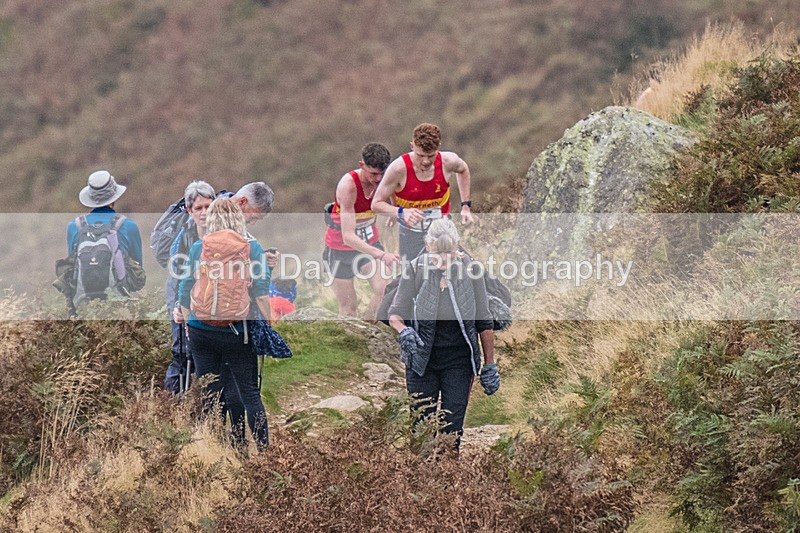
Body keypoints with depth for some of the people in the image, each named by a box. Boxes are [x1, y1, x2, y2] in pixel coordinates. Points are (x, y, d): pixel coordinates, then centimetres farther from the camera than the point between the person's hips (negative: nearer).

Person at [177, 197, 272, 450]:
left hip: (200, 330, 2)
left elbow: (184, 290, 8)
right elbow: (261, 290, -7)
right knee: (249, 392, 3)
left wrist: (187, 325, 19)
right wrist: (269, 325, 0)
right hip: (235, 331, -2)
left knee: (209, 394, 8)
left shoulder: (198, 247, 4)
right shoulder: (252, 247, -1)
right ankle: (264, 447, -2)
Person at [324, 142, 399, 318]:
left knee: (384, 290, -19)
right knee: (348, 306, -1)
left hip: (370, 241, 4)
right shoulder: (348, 185, -29)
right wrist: (381, 254, -46)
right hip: (341, 245, -4)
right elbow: (348, 237, -34)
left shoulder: (383, 180, -14)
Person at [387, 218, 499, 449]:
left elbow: (484, 323, 1)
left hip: (459, 362, 0)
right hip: (422, 359, 0)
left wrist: (490, 366, 3)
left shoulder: (470, 270, -9)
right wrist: (403, 331, -25)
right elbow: (395, 314, -2)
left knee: (452, 429, -3)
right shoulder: (415, 269, -10)